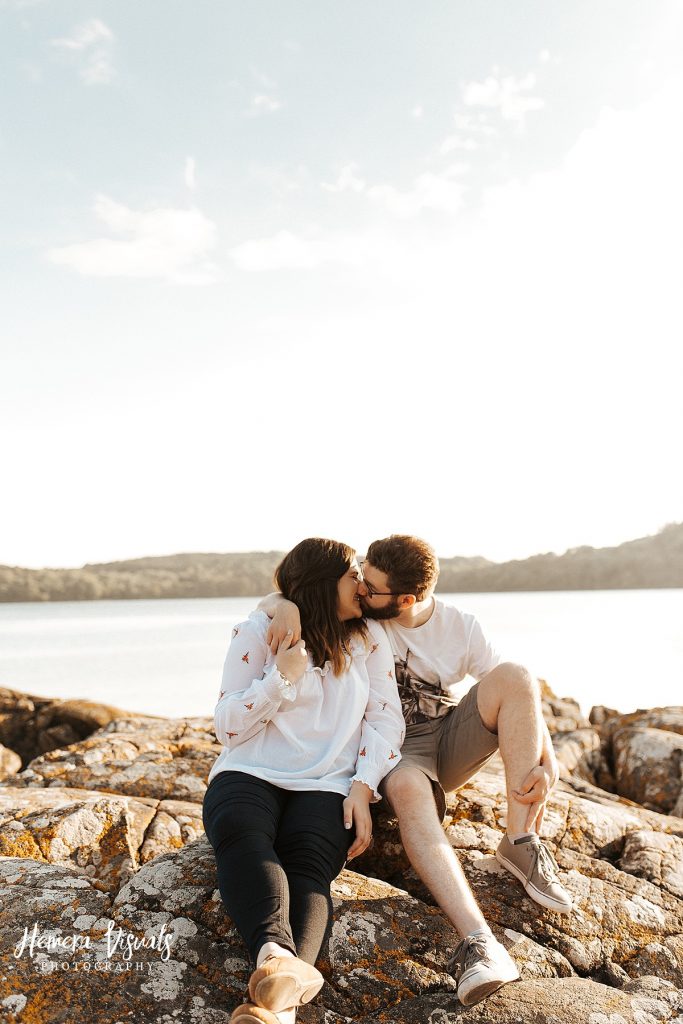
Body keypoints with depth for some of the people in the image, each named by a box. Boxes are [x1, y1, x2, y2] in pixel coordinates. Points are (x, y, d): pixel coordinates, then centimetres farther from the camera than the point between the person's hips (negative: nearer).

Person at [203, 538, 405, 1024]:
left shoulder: (369, 636, 11)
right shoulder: (257, 631, 3)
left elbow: (386, 717, 6)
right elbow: (227, 728, 1)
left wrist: (363, 786, -9)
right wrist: (283, 676, -12)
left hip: (325, 787, 1)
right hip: (249, 775, 0)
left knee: (309, 868, -31)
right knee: (243, 841, -35)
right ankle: (279, 958, -58)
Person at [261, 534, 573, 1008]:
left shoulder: (460, 626, -9)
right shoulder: (355, 615, -9)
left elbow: (520, 695, -9)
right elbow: (270, 600, -9)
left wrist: (548, 761, -25)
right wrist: (286, 607, -34)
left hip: (456, 740, 1)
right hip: (400, 754, -1)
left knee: (515, 674, -27)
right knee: (406, 787, -40)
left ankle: (521, 842, -25)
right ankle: (478, 941, -52)